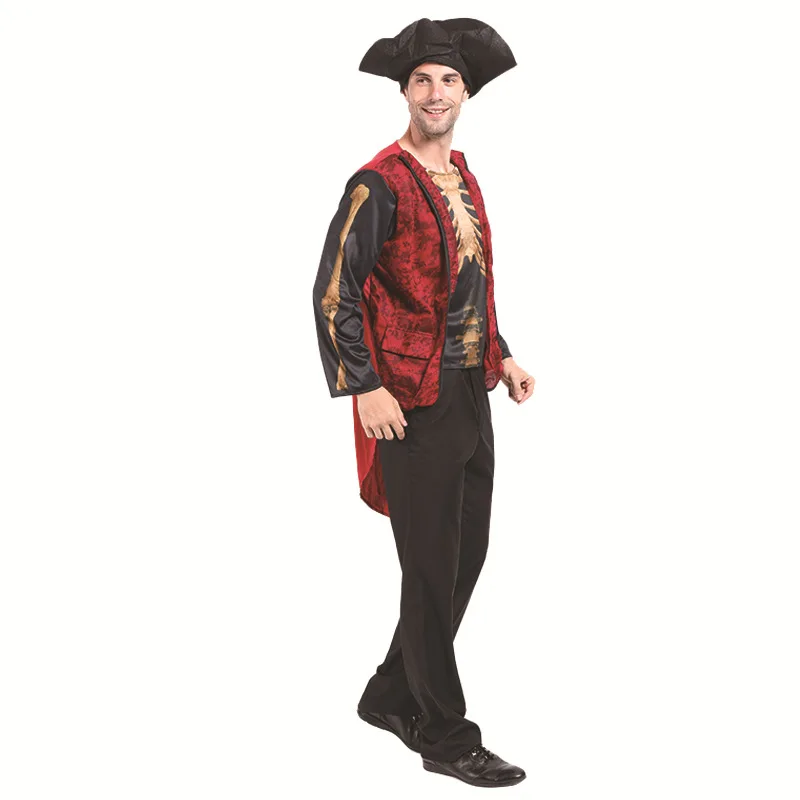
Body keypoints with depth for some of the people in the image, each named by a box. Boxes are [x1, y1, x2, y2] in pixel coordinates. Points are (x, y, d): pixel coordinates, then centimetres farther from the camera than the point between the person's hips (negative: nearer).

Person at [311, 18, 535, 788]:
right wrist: (366, 389, -20)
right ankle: (447, 737, 14)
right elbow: (332, 294, -15)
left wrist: (502, 355, 15)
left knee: (467, 553, 15)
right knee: (432, 568, 0)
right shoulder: (378, 184, -13)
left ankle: (391, 696, 31)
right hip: (414, 402, -9)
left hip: (470, 393, 9)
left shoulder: (462, 174, 13)